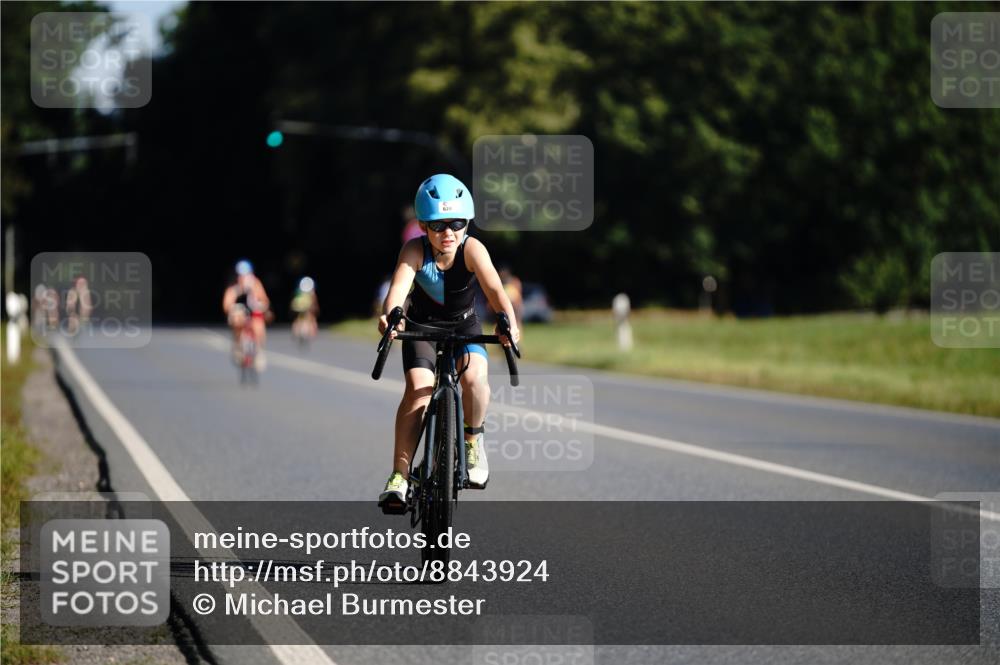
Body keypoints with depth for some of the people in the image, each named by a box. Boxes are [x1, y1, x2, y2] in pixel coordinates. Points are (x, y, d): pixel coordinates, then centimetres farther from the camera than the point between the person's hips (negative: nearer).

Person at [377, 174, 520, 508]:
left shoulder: (472, 249, -25)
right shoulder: (415, 250, -24)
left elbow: (493, 288, -38)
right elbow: (399, 284, -41)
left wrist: (509, 322, -58)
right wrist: (389, 316, -63)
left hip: (463, 326, 0)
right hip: (421, 326, 0)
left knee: (474, 375, -28)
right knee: (418, 387, -23)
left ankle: (473, 439, 0)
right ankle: (400, 474, -19)